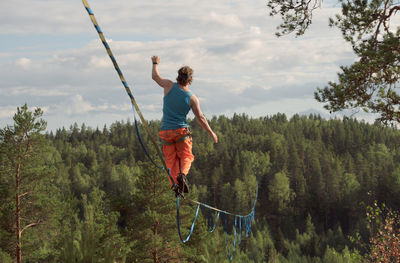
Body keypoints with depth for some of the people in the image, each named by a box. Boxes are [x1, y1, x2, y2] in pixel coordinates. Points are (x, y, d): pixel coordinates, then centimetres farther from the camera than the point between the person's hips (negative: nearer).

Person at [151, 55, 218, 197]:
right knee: (186, 156, 7)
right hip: (181, 131, -2)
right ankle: (182, 174, -23)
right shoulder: (192, 98, -6)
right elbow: (200, 118, -2)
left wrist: (155, 63, 32)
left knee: (171, 159, 7)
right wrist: (212, 133, 9)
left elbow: (155, 76, 13)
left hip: (165, 131, 2)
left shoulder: (169, 86, -5)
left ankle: (174, 183, -7)